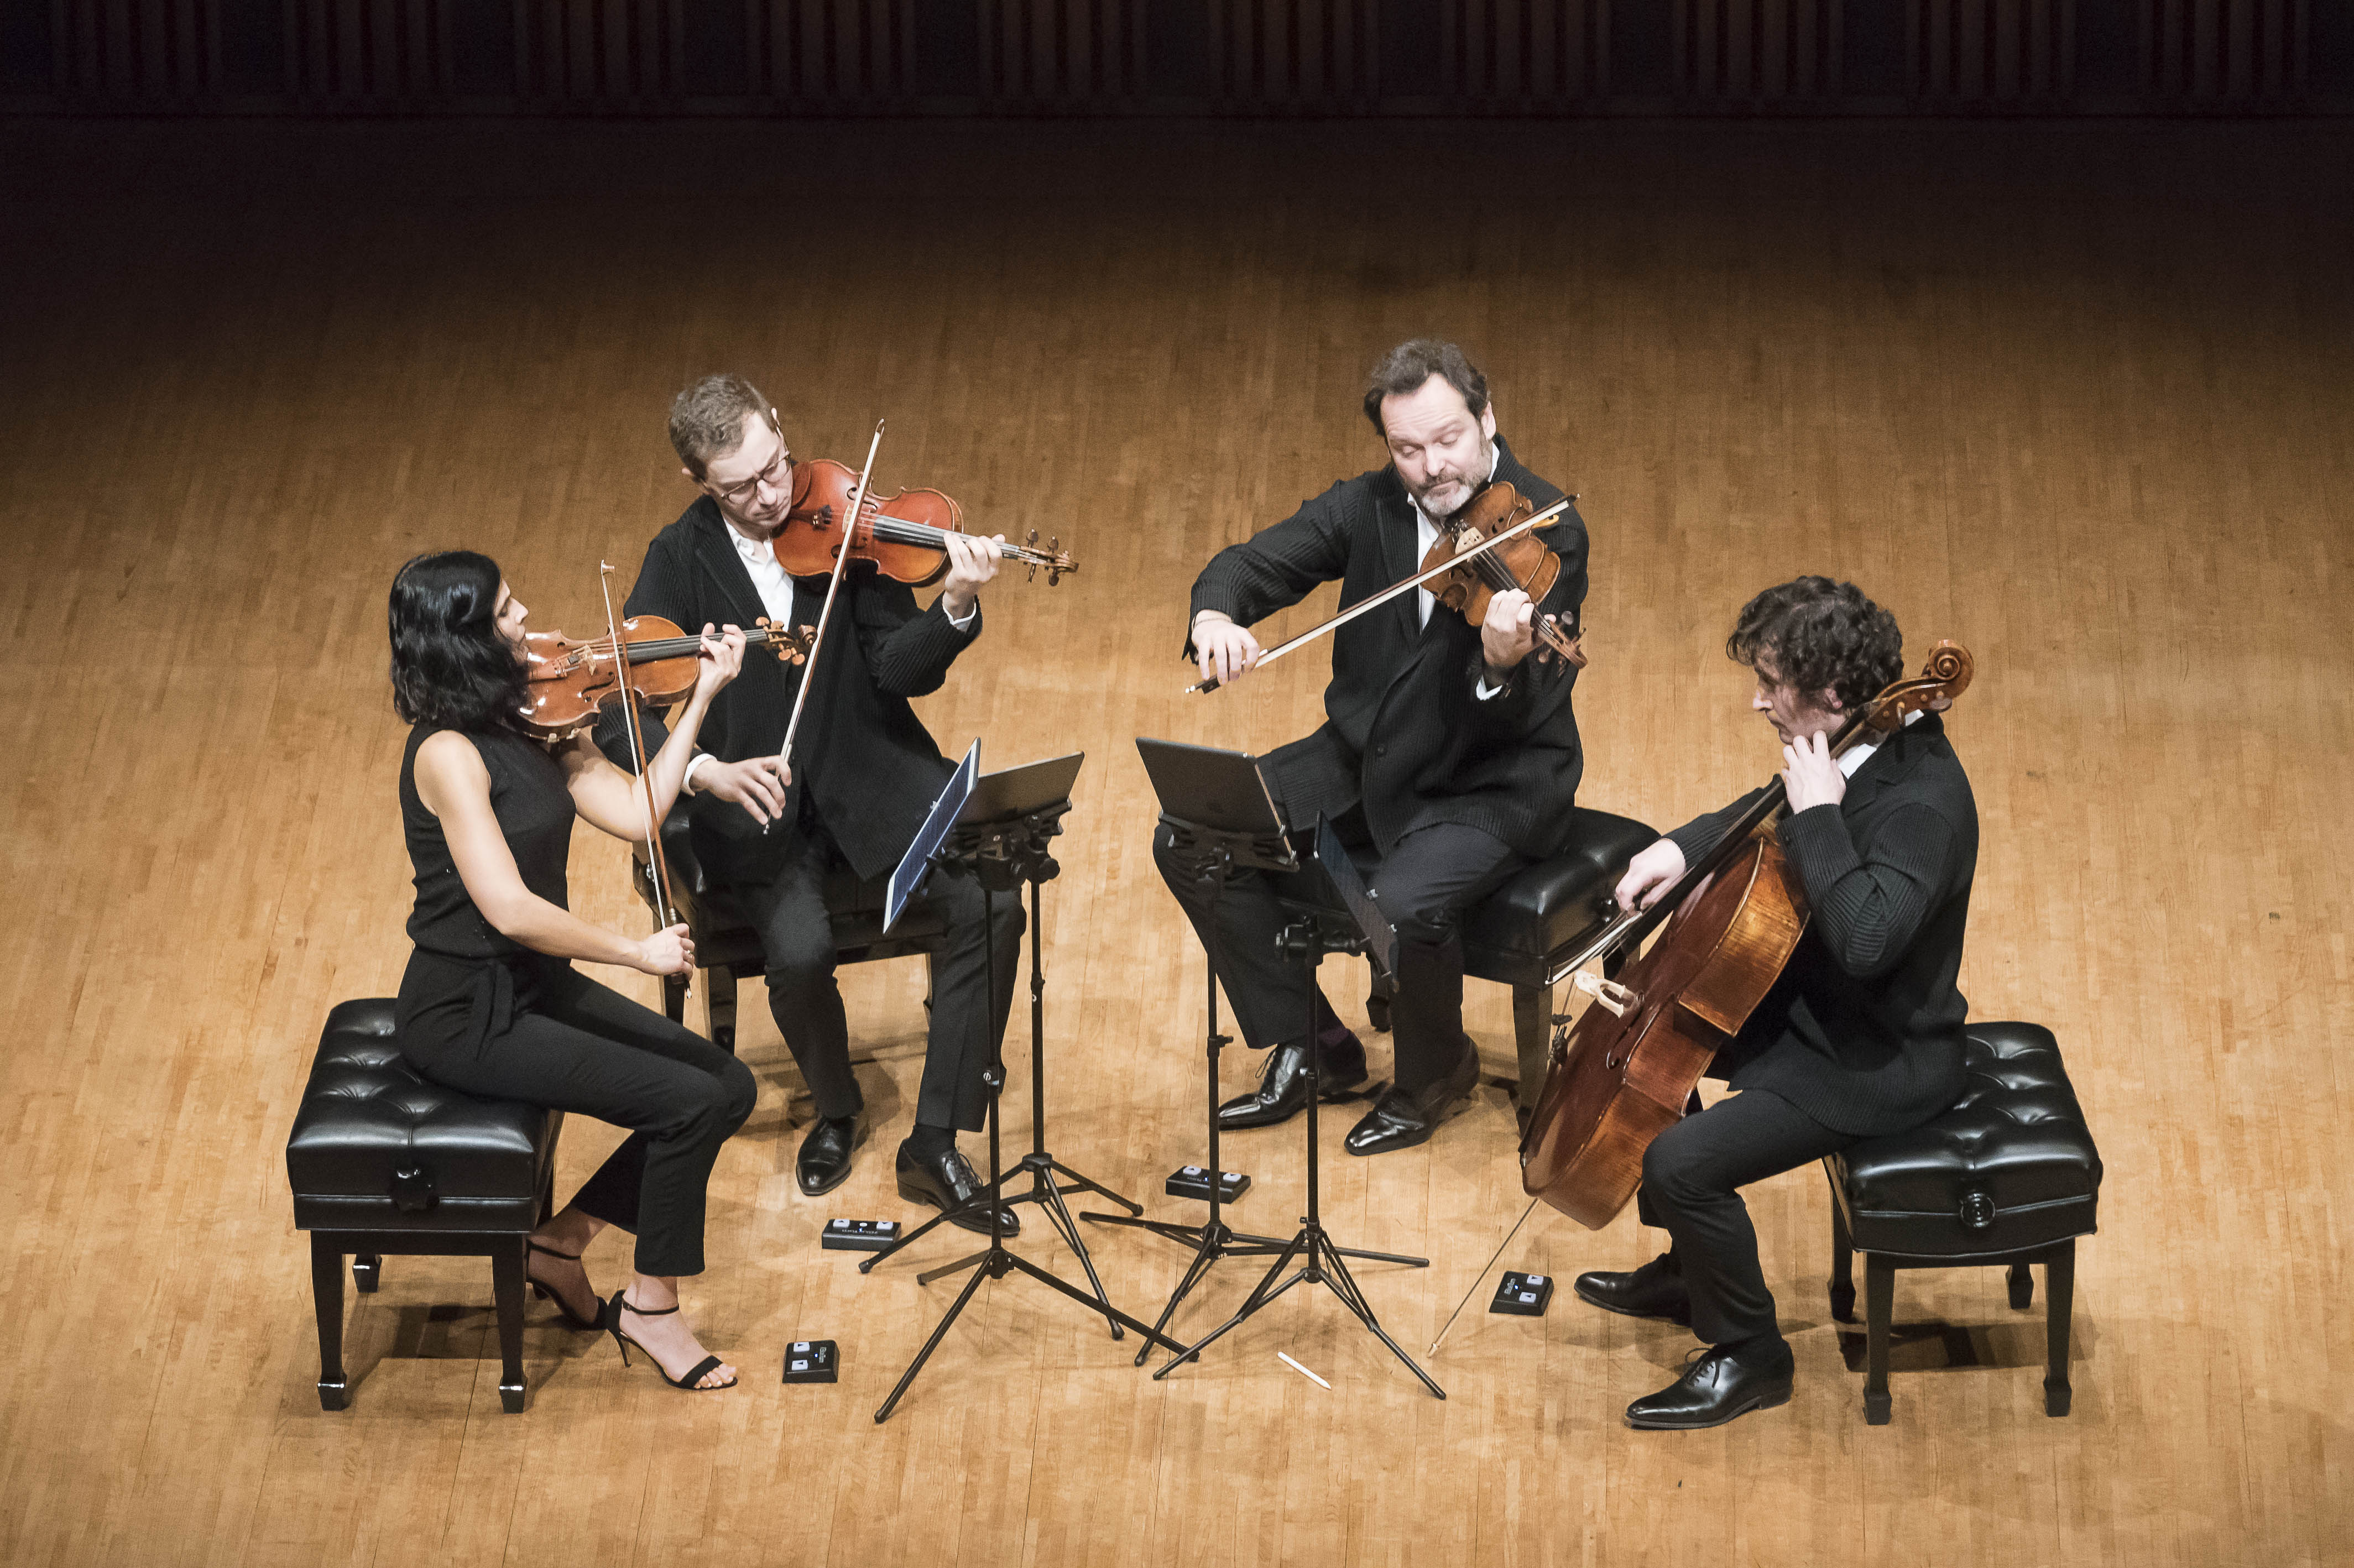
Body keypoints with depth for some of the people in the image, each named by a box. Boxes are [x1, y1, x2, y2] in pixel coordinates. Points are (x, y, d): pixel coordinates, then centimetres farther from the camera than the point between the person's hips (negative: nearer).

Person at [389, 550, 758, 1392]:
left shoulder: (528, 722, 3)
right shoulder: (449, 754, -23)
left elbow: (634, 812, 2)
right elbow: (509, 910, -28)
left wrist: (701, 698, -1)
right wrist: (635, 950, -21)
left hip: (537, 985, 9)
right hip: (467, 1015, -9)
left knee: (728, 1085, 2)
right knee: (689, 1102, -14)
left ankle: (560, 1240, 15)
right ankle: (651, 1307, 4)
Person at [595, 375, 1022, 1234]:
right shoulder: (681, 559, -4)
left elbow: (903, 671, -9)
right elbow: (620, 711, -11)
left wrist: (955, 609, -30)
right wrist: (705, 770, -29)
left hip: (871, 777, 1)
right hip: (761, 805, -1)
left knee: (990, 905, -23)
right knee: (800, 949, -29)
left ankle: (935, 1145, -12)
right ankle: (836, 1110, 5)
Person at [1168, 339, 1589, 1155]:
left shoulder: (1549, 531, -18)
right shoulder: (1369, 506, -2)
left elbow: (1527, 717, -25)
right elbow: (1252, 563, -1)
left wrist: (1505, 666, -50)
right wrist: (1215, 615, -25)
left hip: (1493, 782, -6)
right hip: (1365, 757, 6)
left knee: (1403, 903, -33)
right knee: (1191, 841, -7)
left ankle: (1437, 1069, 1)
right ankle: (1311, 1048, 9)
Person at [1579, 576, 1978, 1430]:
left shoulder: (1922, 800, -31)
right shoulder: (1857, 747, -3)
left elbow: (1865, 938, -43)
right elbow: (1772, 811, 18)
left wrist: (1819, 815, -35)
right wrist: (1684, 847, 0)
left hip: (1878, 1063, -10)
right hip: (1812, 1000, 11)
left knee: (1681, 1162, -21)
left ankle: (1750, 1354, 3)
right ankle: (1688, 1272, 36)